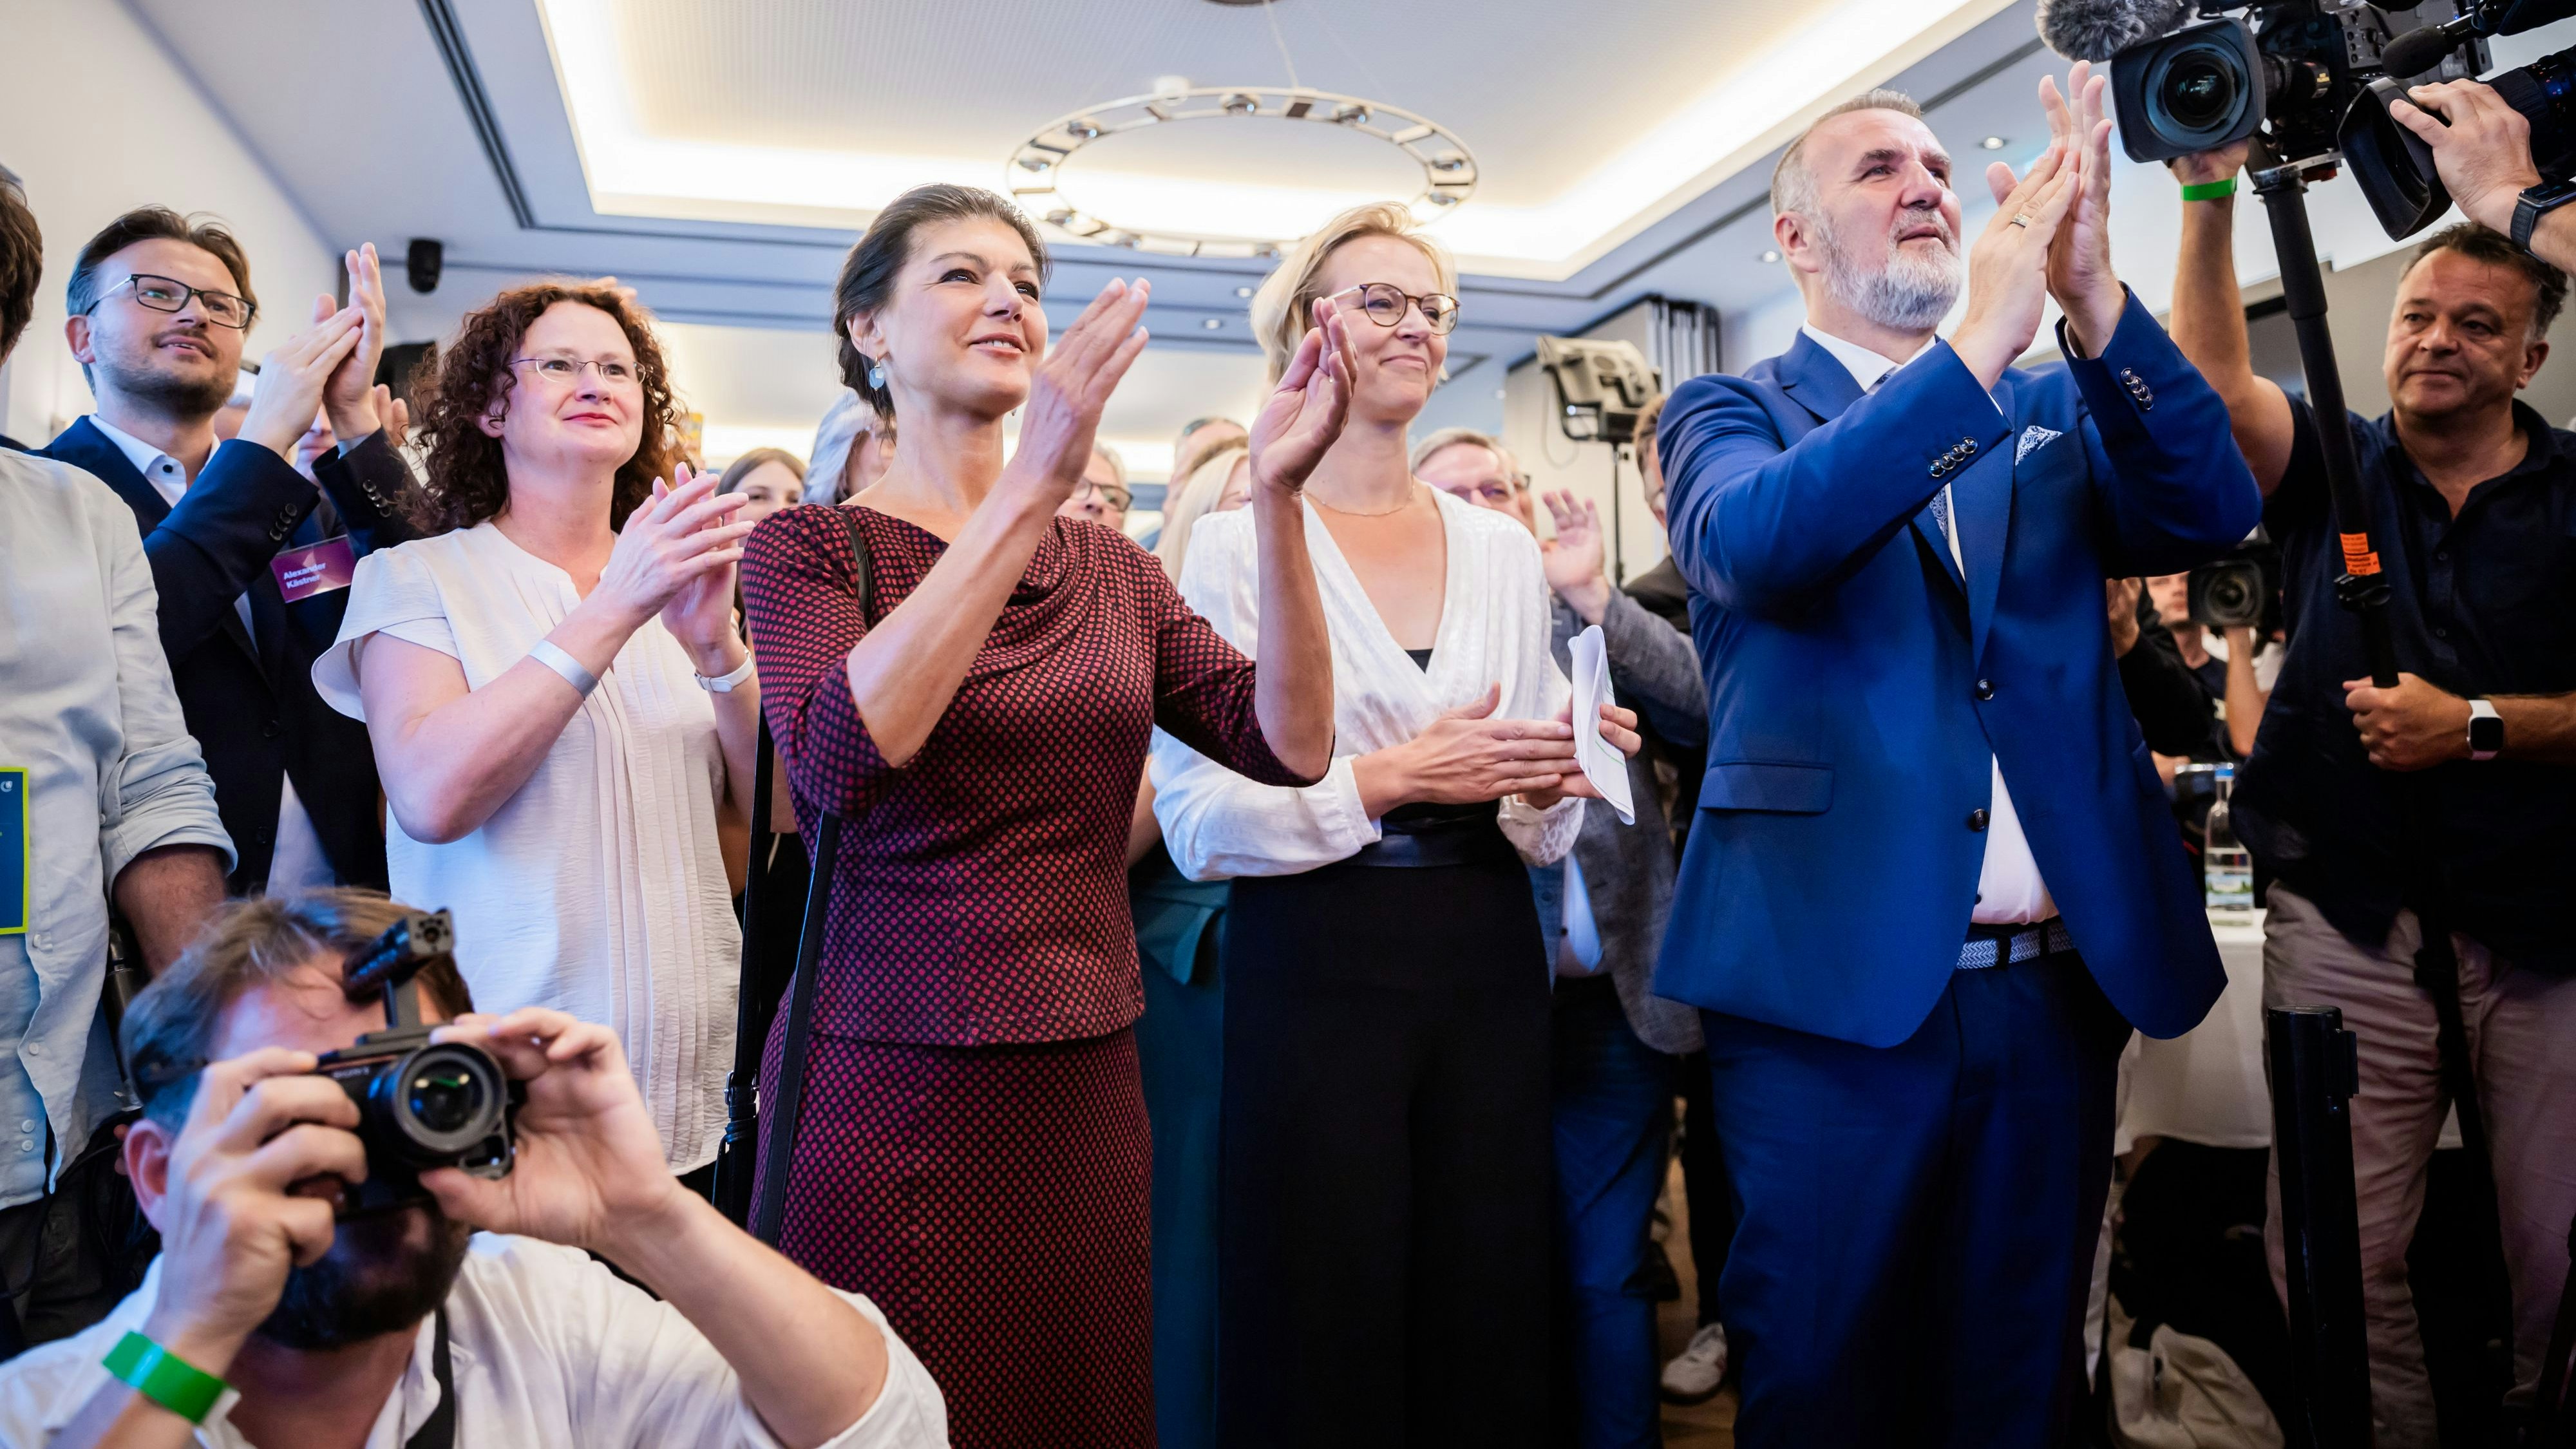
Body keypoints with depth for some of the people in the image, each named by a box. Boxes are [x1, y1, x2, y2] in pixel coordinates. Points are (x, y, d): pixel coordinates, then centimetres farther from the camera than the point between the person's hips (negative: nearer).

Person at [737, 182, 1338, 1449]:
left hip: (1087, 1091, 5)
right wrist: (1031, 489, -27)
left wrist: (1276, 496, -15)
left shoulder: (1106, 565, 9)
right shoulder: (811, 546, -3)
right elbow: (838, 760, -24)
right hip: (887, 1091, -4)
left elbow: (1288, 740, -4)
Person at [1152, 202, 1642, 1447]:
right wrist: (1390, 778, -16)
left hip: (1490, 965, 5)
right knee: (1324, 1339, 4)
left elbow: (1539, 821, 16)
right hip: (1317, 967, -4)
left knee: (1490, 1321, 9)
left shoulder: (1503, 548, 12)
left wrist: (1552, 776, -6)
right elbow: (1194, 816, -10)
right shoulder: (1236, 543, -3)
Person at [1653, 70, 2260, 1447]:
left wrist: (2095, 299, -17)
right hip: (1837, 992, -3)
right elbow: (1753, 543, -18)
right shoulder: (1727, 412, 4)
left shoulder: (2054, 412, 14)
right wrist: (1981, 339, -24)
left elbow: (2213, 510, -3)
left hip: (2057, 985, 4)